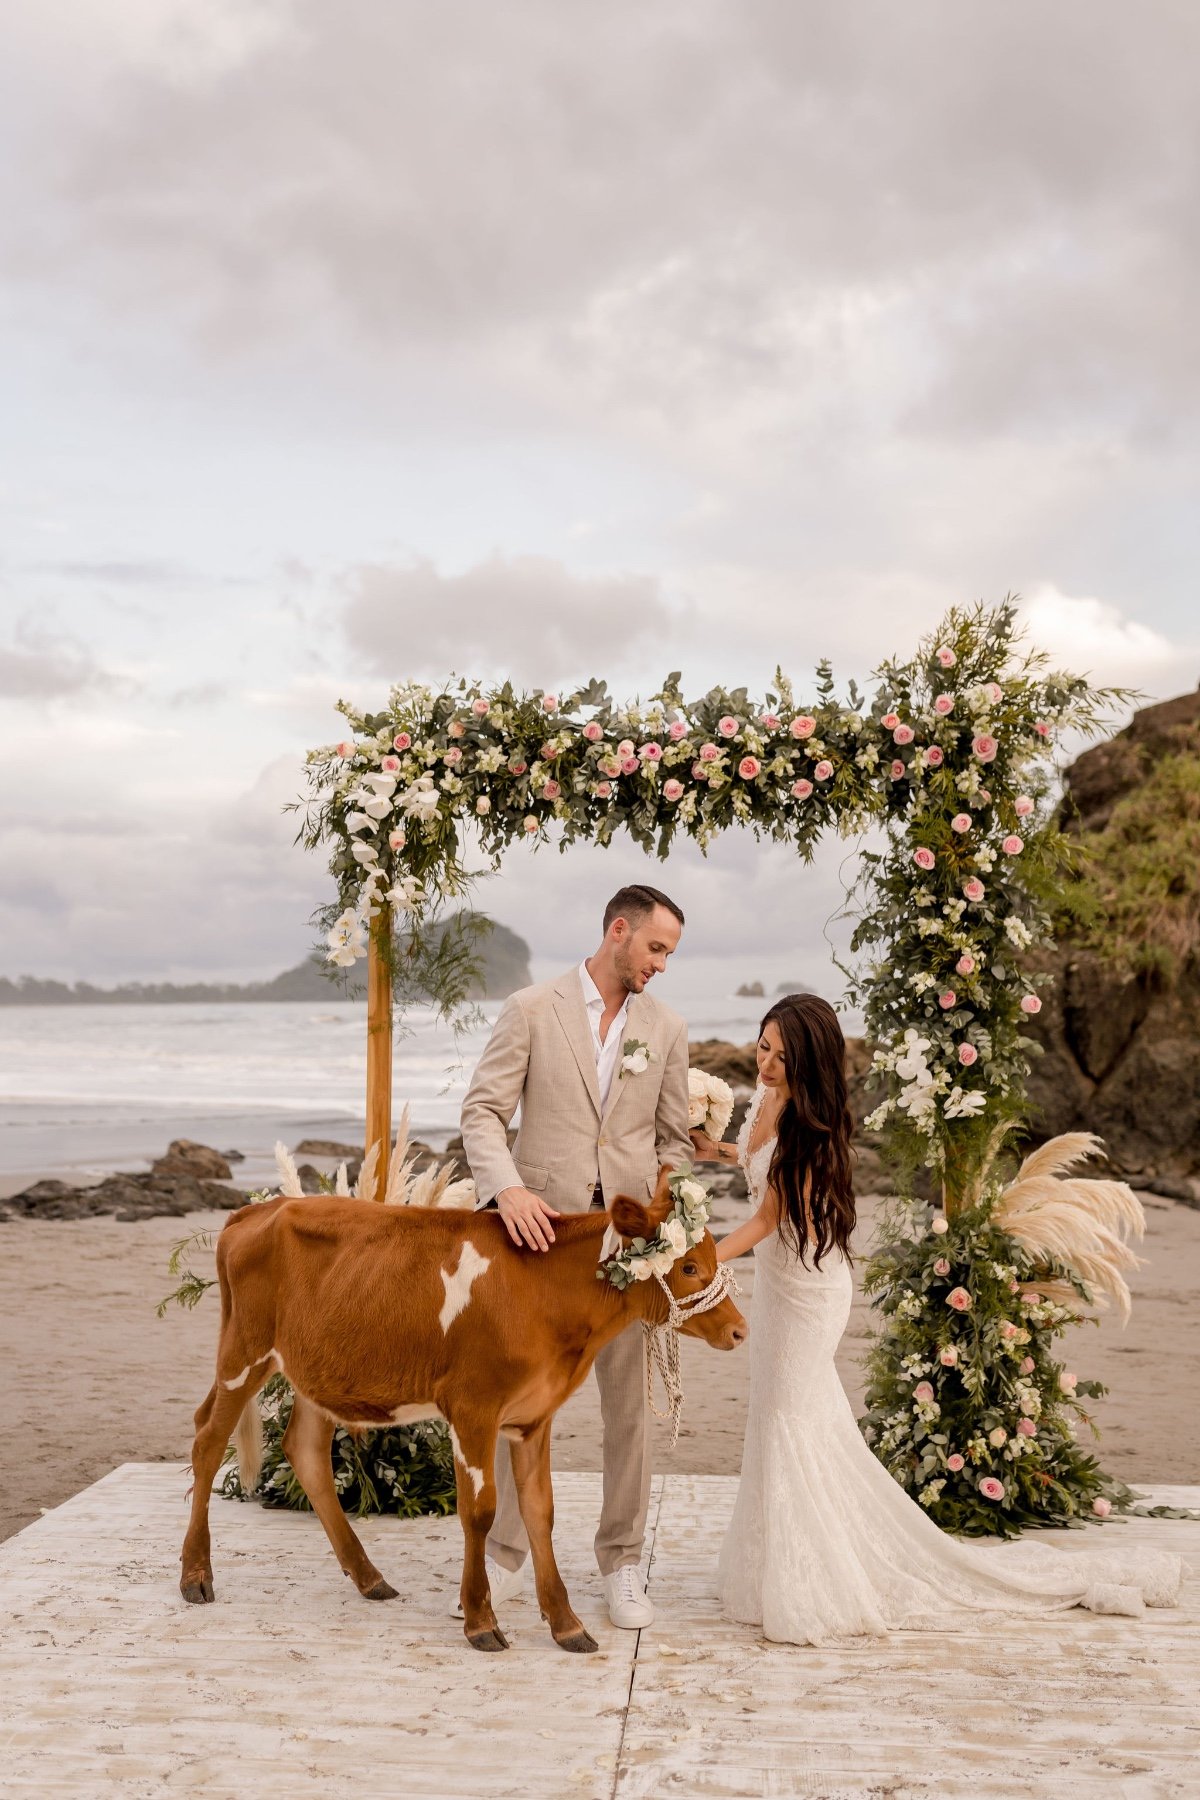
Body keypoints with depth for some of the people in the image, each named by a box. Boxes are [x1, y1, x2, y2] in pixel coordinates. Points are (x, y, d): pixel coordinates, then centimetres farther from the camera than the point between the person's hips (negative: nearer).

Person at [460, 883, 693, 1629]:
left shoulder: (668, 1028, 8)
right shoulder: (532, 1009, -1)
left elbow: (675, 1141, 12)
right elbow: (483, 1110, -6)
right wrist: (507, 1189, -22)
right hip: (540, 1228, -2)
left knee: (629, 1402, 7)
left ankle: (623, 1564, 20)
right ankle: (506, 1557, 21)